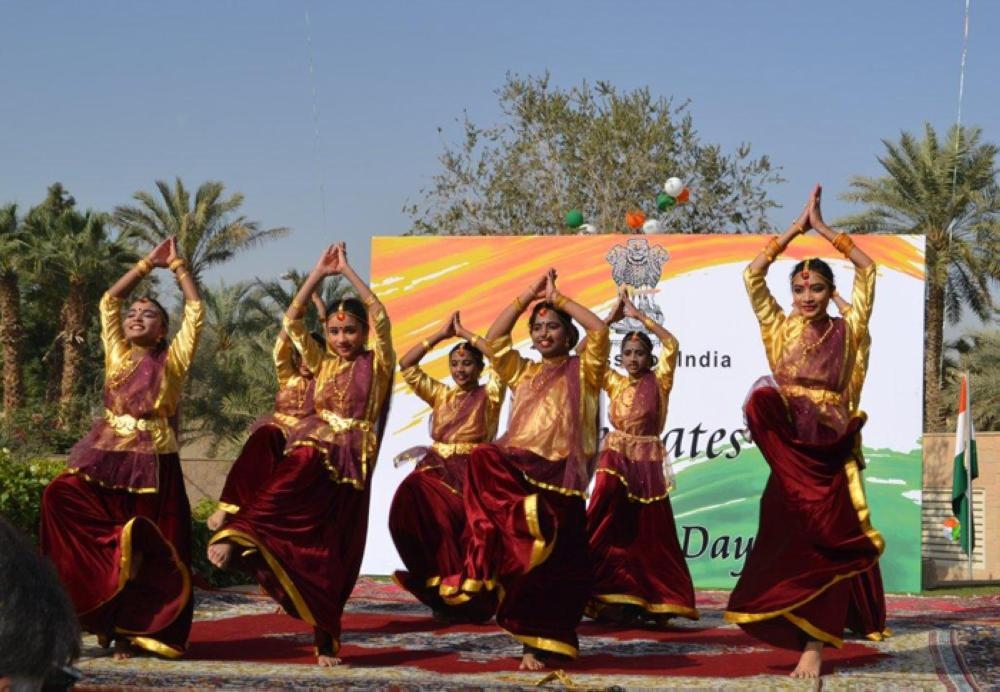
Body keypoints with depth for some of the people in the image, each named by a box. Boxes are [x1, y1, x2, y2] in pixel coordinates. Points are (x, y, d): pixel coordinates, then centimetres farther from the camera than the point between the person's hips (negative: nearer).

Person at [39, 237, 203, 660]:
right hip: (107, 462, 3)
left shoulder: (171, 361, 5)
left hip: (153, 466, -3)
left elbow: (195, 309, 2)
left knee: (150, 554, -2)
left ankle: (132, 632, 10)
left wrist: (177, 265, 8)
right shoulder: (117, 355, 12)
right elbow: (109, 300, 13)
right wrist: (149, 263, 14)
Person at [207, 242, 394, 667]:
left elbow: (380, 317, -9)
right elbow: (291, 320, 9)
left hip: (351, 465, -2)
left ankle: (327, 643, 8)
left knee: (333, 556, 0)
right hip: (313, 450, 2)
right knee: (279, 492, -33)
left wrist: (347, 271, -4)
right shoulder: (322, 364, 16)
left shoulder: (377, 364, 5)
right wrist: (319, 274, 4)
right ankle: (234, 539, -58)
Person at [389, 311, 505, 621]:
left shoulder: (489, 395, 7)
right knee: (412, 496, -21)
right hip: (437, 468, 4)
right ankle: (443, 590, -14)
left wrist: (467, 334, 1)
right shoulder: (440, 395, 19)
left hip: (471, 473, -4)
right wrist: (441, 334, 10)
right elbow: (406, 365, 14)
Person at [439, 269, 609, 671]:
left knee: (550, 562, -7)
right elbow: (493, 339, 11)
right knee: (484, 460, -32)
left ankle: (537, 646, 1)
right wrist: (528, 295, 10)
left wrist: (557, 297, 2)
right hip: (518, 469, 3)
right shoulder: (523, 373, 23)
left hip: (560, 477, -3)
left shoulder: (582, 371, 11)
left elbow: (600, 330, -6)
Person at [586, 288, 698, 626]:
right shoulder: (614, 382, 11)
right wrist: (609, 318, 1)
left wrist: (639, 315, -7)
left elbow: (671, 345, -9)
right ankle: (611, 600, -6)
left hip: (647, 463, -2)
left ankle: (649, 602, 2)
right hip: (615, 459, 2)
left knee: (647, 533, 0)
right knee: (609, 531, -7)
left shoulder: (658, 381, 3)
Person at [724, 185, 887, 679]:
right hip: (789, 448, 2)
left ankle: (814, 645, -8)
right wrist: (794, 229, 8)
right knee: (789, 537, -7)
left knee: (825, 541, -4)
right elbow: (752, 274, 7)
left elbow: (868, 270, 2)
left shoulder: (847, 329, 8)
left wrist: (823, 228, 7)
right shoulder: (780, 328, 13)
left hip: (831, 448, -1)